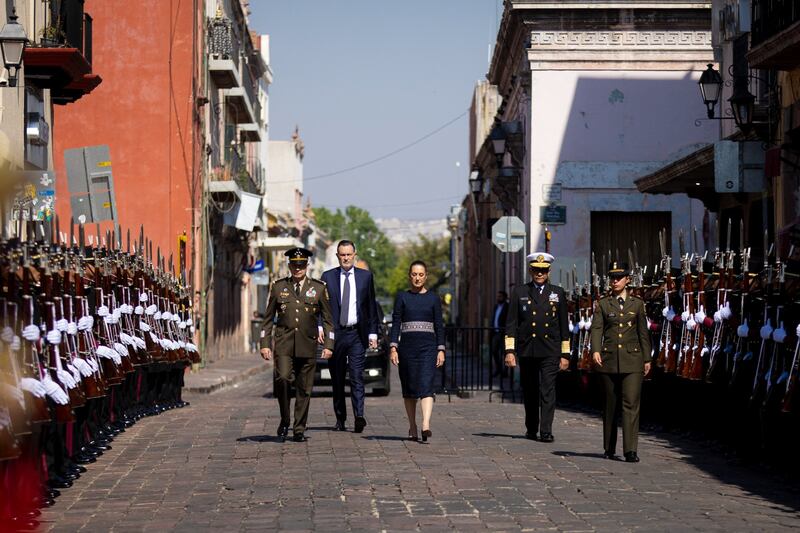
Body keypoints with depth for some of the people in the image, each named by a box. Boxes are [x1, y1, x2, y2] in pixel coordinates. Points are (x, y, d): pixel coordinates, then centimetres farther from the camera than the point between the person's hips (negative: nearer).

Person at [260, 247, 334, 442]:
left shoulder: (318, 288, 7)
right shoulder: (278, 287, 9)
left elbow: (327, 319, 9)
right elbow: (268, 318, 11)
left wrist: (328, 345, 1)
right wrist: (265, 344, 3)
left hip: (307, 345, 1)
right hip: (283, 343, 0)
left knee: (304, 389, 2)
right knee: (282, 378, -21)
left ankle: (299, 430, 12)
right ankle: (284, 421, -2)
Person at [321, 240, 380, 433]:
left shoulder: (365, 276, 8)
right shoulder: (328, 277, 5)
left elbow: (371, 307, 9)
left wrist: (373, 333, 4)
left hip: (357, 334, -1)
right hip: (335, 334, 1)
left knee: (357, 377, -11)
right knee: (337, 379, 7)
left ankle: (359, 417, -20)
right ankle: (340, 419, 16)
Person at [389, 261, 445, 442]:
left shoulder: (433, 299, 7)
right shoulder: (402, 297, 7)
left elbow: (439, 326, 8)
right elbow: (395, 323, 4)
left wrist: (441, 350, 1)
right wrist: (393, 347, -5)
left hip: (428, 347, -1)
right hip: (407, 345, 1)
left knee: (426, 386, -15)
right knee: (409, 388, 6)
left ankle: (426, 425, -28)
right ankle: (412, 427, 18)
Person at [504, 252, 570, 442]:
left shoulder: (558, 293, 9)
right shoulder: (519, 292, 7)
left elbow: (564, 326, 10)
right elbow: (511, 323, 4)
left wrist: (565, 354, 6)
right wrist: (509, 350, -4)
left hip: (550, 351, -1)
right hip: (526, 351, 1)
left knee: (548, 391, -9)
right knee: (529, 391, 9)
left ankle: (546, 431, -11)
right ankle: (531, 429, 21)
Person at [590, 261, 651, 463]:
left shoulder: (637, 304, 9)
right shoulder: (603, 304, 6)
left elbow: (643, 332, 12)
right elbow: (596, 328, -5)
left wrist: (647, 358, 11)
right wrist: (595, 350, -21)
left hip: (632, 359, -1)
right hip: (609, 359, 1)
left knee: (631, 404, -11)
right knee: (610, 405, 8)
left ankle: (631, 450, -15)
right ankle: (609, 448, 18)